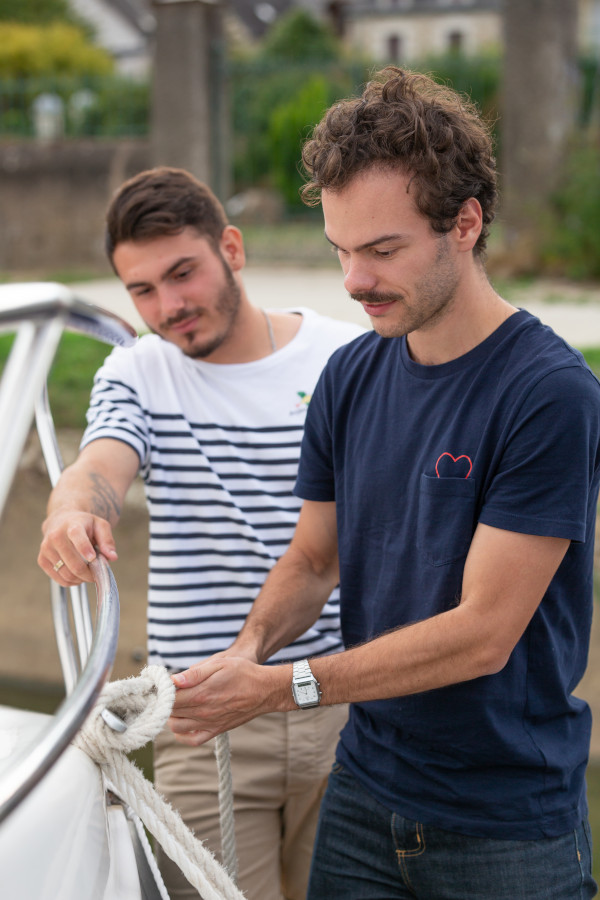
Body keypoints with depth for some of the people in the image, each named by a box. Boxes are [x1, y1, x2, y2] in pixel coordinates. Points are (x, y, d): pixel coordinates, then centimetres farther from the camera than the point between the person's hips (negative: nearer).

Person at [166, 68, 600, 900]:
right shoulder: (349, 378, 1)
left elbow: (484, 632, -20)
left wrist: (280, 689, -21)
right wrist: (252, 644, -11)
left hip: (509, 823, -5)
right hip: (364, 793, 5)